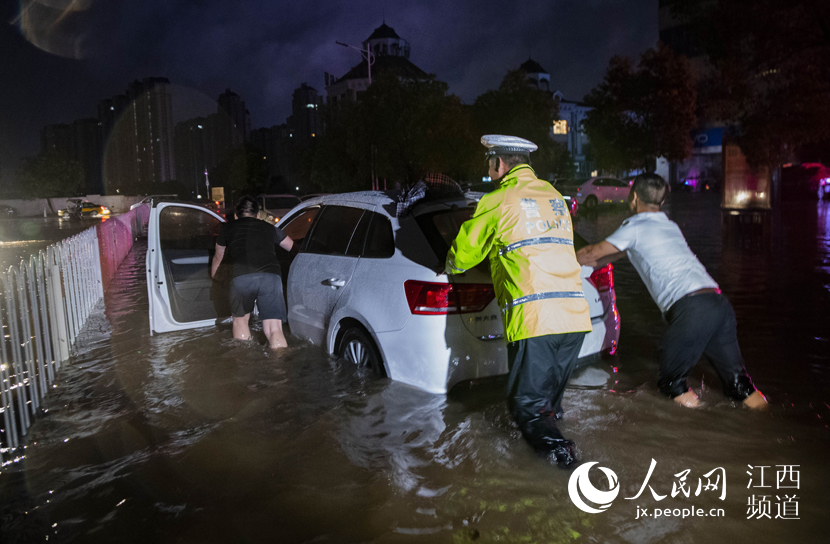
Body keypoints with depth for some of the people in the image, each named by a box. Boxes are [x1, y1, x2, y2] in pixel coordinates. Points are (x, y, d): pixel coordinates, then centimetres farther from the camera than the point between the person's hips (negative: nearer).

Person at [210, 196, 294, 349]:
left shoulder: (228, 228, 26)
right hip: (271, 277, 0)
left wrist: (213, 278, 59)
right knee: (274, 329, -1)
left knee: (240, 320, 23)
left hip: (241, 277, 0)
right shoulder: (269, 228, 27)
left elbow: (218, 258, 41)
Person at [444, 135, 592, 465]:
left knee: (526, 406, 1)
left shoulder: (498, 201, 1)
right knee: (549, 397, 25)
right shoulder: (554, 196, 21)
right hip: (576, 315, 7)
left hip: (533, 319, -6)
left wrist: (451, 266, 35)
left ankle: (557, 449, -18)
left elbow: (462, 256, 11)